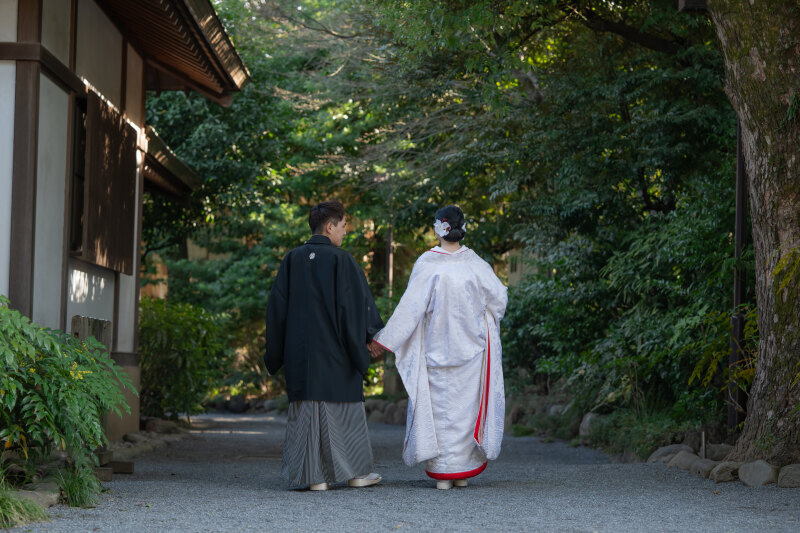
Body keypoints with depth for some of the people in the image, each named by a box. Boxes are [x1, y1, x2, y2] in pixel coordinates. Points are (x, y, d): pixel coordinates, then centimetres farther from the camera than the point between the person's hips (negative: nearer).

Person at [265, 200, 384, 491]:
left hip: (300, 351, 4)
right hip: (336, 351, -3)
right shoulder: (341, 260, -9)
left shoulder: (292, 260, 3)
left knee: (307, 409, 5)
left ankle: (314, 477, 3)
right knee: (344, 406, 7)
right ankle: (356, 472, 15)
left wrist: (276, 353, 11)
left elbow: (277, 306, 5)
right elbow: (357, 303, -7)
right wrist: (373, 334, 6)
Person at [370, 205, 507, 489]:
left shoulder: (427, 264, -10)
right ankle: (463, 471, 12)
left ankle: (442, 472, 3)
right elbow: (498, 297, 3)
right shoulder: (474, 263, -3)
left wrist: (385, 338, -4)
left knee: (439, 405, 4)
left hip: (436, 350, -2)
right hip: (470, 348, 2)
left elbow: (411, 306, -10)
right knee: (465, 406, 9)